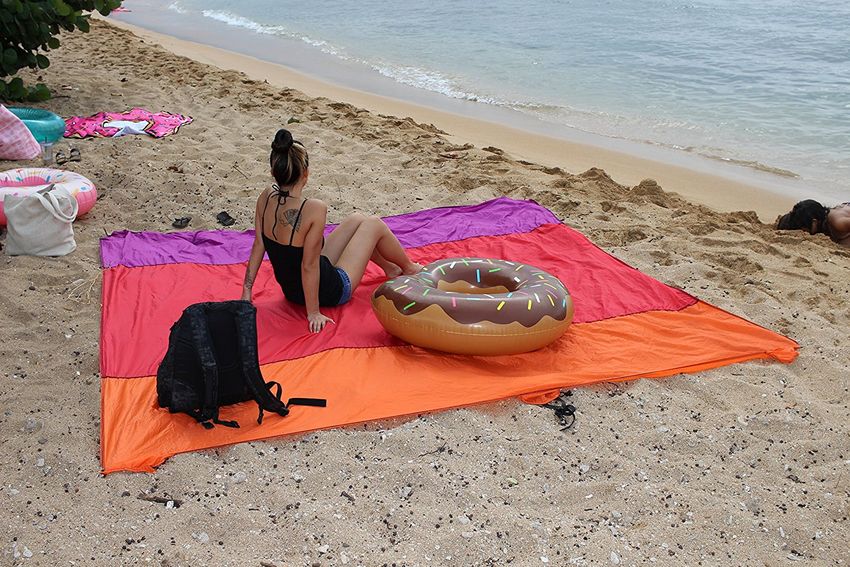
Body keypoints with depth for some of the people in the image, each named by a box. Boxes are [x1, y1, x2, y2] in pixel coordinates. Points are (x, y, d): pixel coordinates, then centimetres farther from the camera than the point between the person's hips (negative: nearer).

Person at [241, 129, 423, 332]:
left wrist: (247, 291, 3)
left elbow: (258, 245, -6)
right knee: (375, 224, 12)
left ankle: (391, 268, 46)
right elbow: (309, 265, -29)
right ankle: (409, 268, 40)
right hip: (329, 293, -7)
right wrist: (313, 313, -19)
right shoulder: (314, 209, -33)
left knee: (357, 220, 21)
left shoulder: (266, 197, -13)